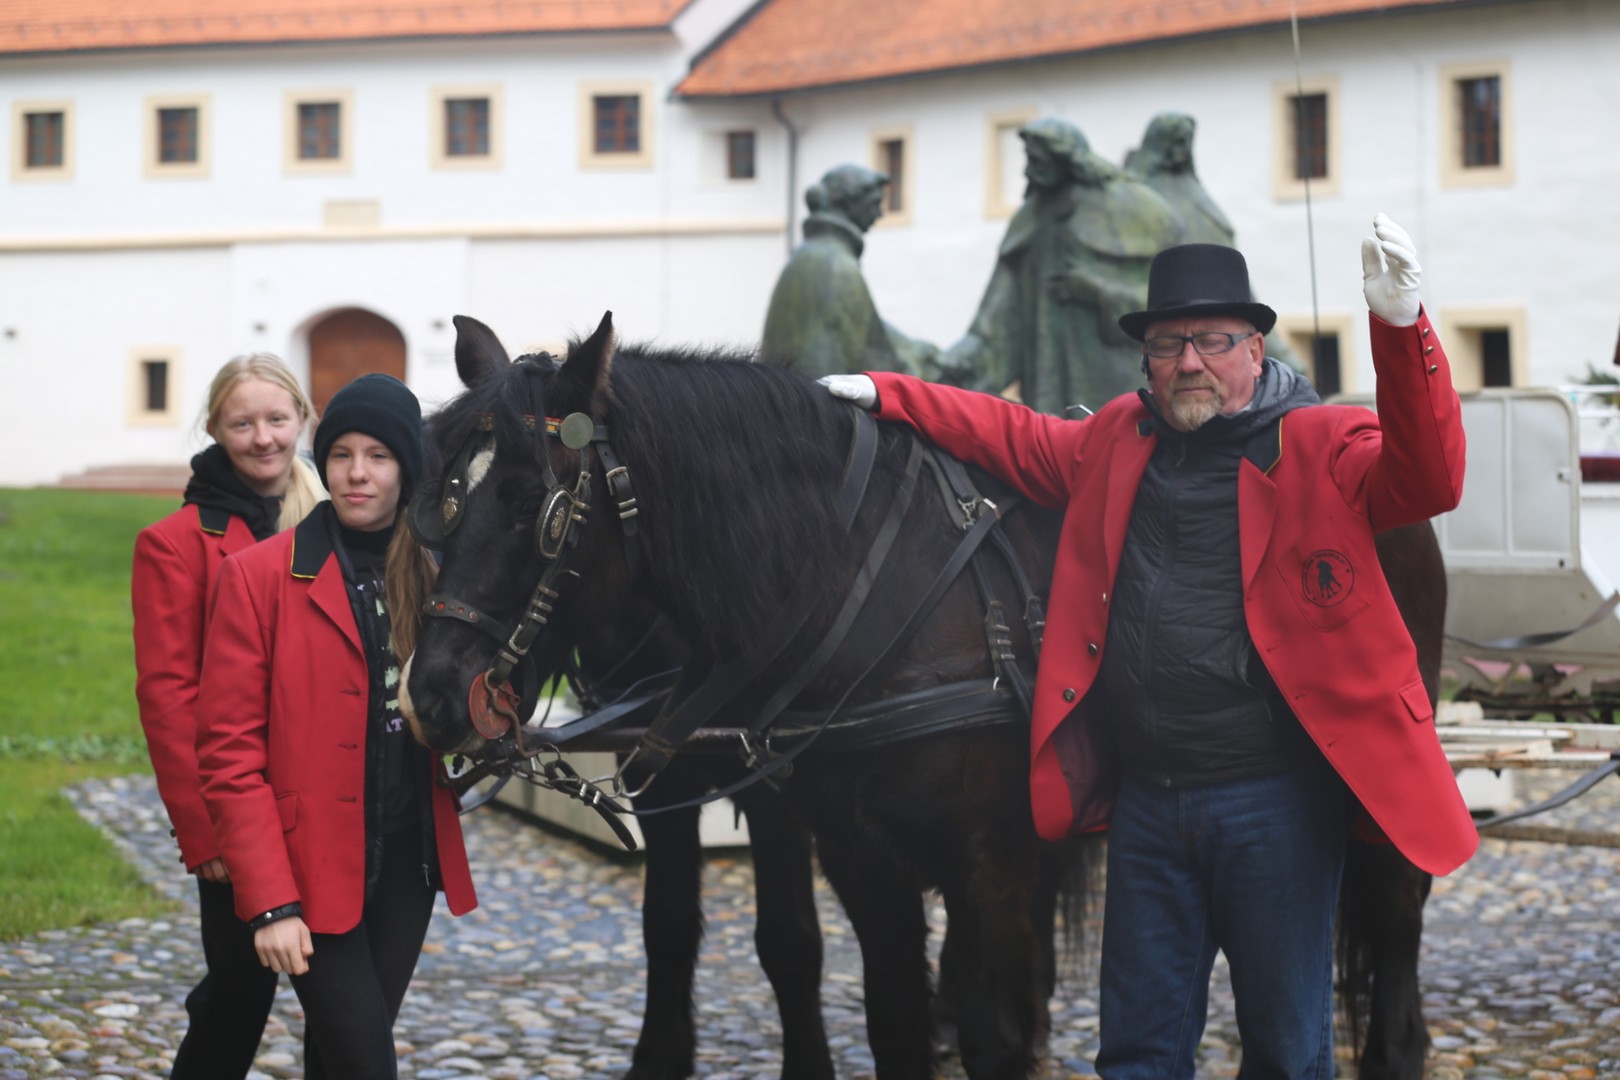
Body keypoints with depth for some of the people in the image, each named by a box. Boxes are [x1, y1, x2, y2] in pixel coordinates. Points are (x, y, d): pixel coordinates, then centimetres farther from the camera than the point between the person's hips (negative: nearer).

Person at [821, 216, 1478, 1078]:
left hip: (1274, 802, -5)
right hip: (1145, 800, 5)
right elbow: (1014, 439, 26)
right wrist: (885, 396, 20)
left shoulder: (1319, 449, -5)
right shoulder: (1116, 442, 11)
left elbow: (1426, 479, -21)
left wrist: (1400, 328, -34)